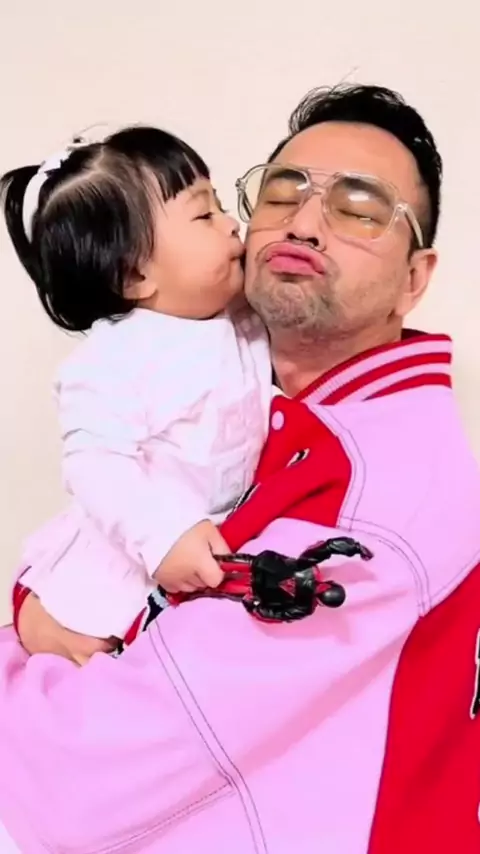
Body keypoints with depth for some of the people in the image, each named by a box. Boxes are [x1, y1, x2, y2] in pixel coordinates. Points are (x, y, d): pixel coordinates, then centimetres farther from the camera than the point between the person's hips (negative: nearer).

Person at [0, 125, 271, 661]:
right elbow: (97, 465, -30)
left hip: (215, 553, 6)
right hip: (113, 565, -6)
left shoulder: (247, 324, -2)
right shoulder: (114, 359, -26)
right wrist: (164, 535, -40)